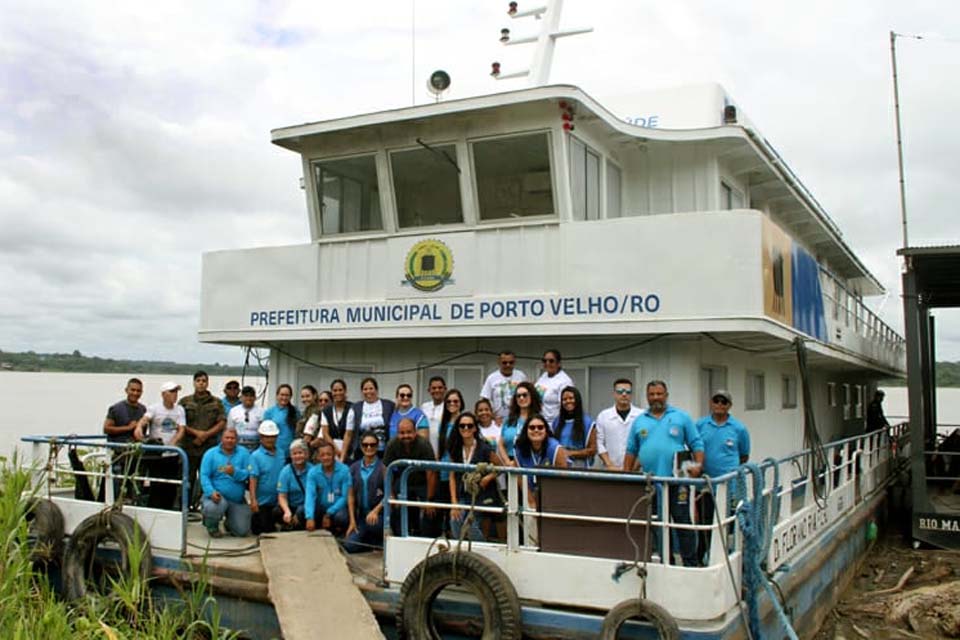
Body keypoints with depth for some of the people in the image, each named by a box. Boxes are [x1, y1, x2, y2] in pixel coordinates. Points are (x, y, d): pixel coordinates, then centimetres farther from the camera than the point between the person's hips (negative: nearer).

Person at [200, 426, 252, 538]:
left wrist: (235, 472, -24)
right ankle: (212, 526, 2)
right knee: (213, 509, -37)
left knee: (242, 531, -3)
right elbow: (204, 476, -10)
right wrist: (211, 492, -26)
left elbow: (249, 474, -6)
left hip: (238, 500, 2)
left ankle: (229, 523, 36)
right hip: (217, 495, -2)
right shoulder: (211, 453, 0)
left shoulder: (243, 453, 4)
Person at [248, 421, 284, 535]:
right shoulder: (255, 456, -10)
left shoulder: (281, 455, 4)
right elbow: (253, 480, -15)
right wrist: (253, 500, -22)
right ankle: (254, 520, 27)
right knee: (266, 531, 4)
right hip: (263, 501, -5)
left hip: (278, 501, 5)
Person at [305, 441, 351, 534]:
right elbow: (310, 495, -20)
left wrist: (329, 514, -21)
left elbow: (345, 496, -13)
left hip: (338, 507, -2)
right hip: (321, 507, 2)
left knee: (341, 517, -35)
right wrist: (310, 517, -35)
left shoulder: (344, 470, -14)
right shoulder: (313, 472, -8)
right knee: (302, 511, -25)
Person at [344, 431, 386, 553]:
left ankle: (382, 540, 0)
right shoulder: (354, 468, 7)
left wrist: (376, 511, -21)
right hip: (361, 515, 4)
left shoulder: (383, 467, -7)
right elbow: (351, 495, 9)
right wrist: (352, 520, 3)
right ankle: (373, 540, 19)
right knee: (349, 546, -10)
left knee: (371, 523, -34)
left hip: (379, 513, -4)